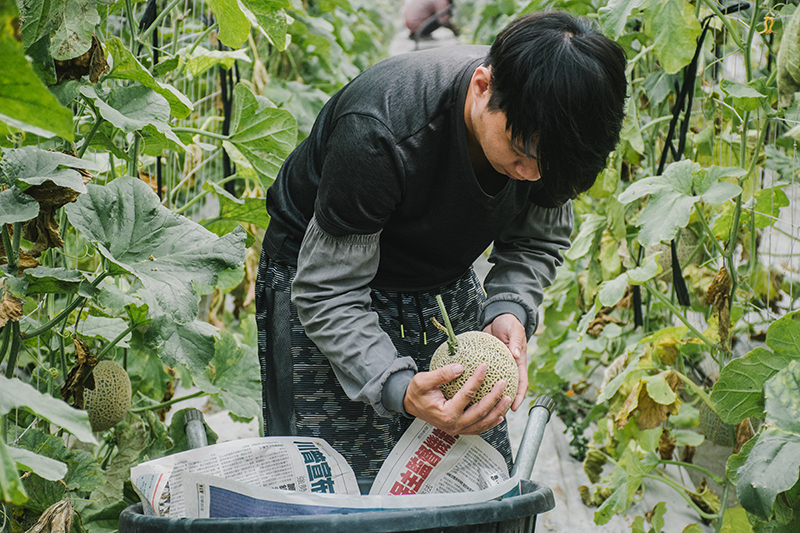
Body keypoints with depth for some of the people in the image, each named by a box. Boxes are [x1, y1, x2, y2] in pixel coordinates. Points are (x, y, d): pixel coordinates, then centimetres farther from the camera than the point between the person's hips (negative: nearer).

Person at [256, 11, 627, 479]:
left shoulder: (542, 129, -19)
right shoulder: (378, 132, -36)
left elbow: (539, 239, 0)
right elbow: (325, 293, -29)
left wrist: (509, 310, -21)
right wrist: (399, 390, -43)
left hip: (446, 289, 5)